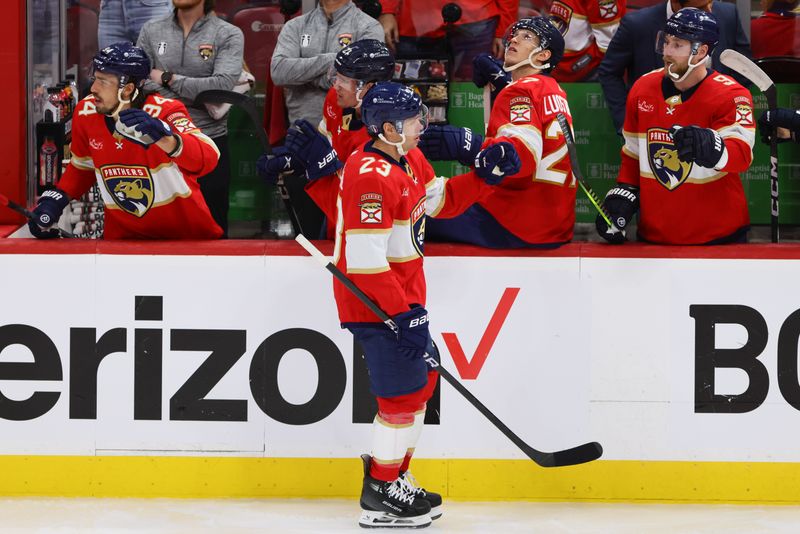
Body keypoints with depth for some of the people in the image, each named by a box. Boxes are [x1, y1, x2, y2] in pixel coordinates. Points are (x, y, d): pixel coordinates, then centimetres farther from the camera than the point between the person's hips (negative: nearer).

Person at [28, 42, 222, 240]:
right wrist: (57, 198, 1)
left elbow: (208, 159, -37)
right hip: (123, 236, 3)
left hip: (187, 233, -3)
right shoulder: (85, 113, -5)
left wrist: (167, 140, -54)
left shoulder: (164, 111, -20)